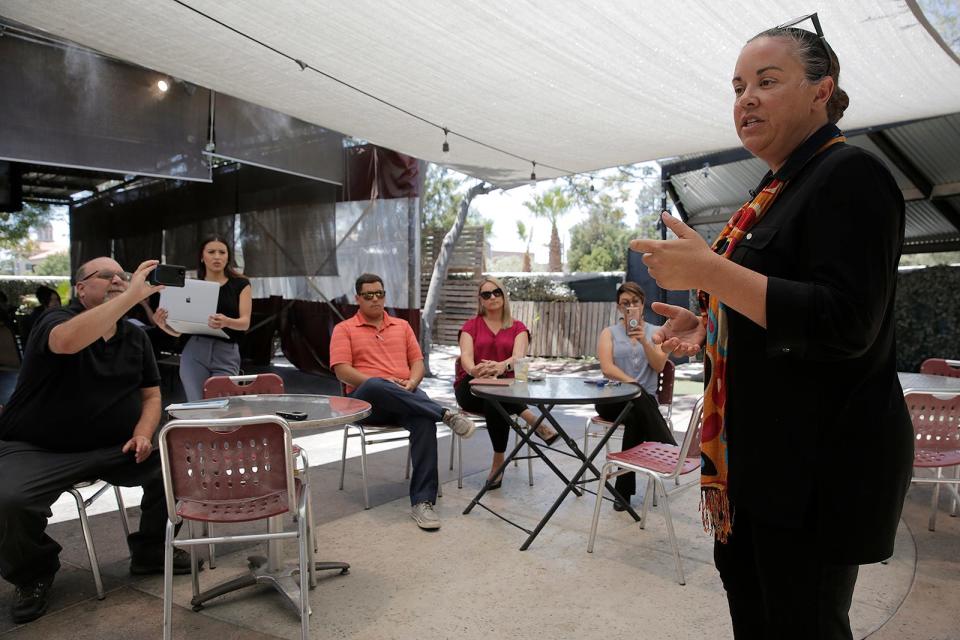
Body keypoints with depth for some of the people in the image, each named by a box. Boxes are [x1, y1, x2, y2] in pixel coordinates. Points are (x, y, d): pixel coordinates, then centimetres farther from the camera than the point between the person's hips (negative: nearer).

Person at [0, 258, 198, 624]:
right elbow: (67, 342, -37)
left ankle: (150, 552, 10)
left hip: (115, 448, 4)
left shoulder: (135, 337, 8)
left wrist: (142, 435, -8)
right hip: (38, 450, -4)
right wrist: (134, 295, -40)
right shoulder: (56, 320, -10)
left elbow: (151, 395, 12)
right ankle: (32, 576, 3)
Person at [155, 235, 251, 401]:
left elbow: (245, 322, -6)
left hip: (227, 355, -1)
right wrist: (163, 324, -13)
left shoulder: (240, 284, 5)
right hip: (195, 352, 1)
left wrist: (226, 322, -28)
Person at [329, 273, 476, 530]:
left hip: (405, 395, 3)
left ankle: (422, 501, -34)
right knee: (376, 385, -41)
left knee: (424, 420, -34)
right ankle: (446, 414, -37)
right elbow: (342, 370, -2)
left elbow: (417, 362, 17)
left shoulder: (402, 326, 22)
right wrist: (382, 382, -16)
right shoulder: (344, 329, 11)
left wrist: (411, 383, -8)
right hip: (366, 401, -2)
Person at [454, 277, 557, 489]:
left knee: (494, 402, -38)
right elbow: (466, 357, -10)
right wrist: (474, 370, -38)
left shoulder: (518, 328, 9)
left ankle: (498, 462, -24)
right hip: (472, 389, 0)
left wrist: (502, 366, -40)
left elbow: (519, 356, -13)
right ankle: (533, 420, -30)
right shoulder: (471, 326, 9)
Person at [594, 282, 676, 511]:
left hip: (644, 401, 1)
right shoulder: (609, 333, 10)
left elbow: (659, 366, -4)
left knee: (634, 419, -37)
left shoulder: (655, 332, 13)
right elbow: (607, 368, -6)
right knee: (638, 398, -38)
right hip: (612, 399, -1)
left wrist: (644, 341, -20)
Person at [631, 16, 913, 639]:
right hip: (762, 446, 9)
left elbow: (845, 325, -25)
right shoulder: (781, 187, 12)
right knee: (745, 583, 22)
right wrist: (707, 327, 5)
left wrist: (711, 272, -29)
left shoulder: (850, 175, -15)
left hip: (822, 458, -9)